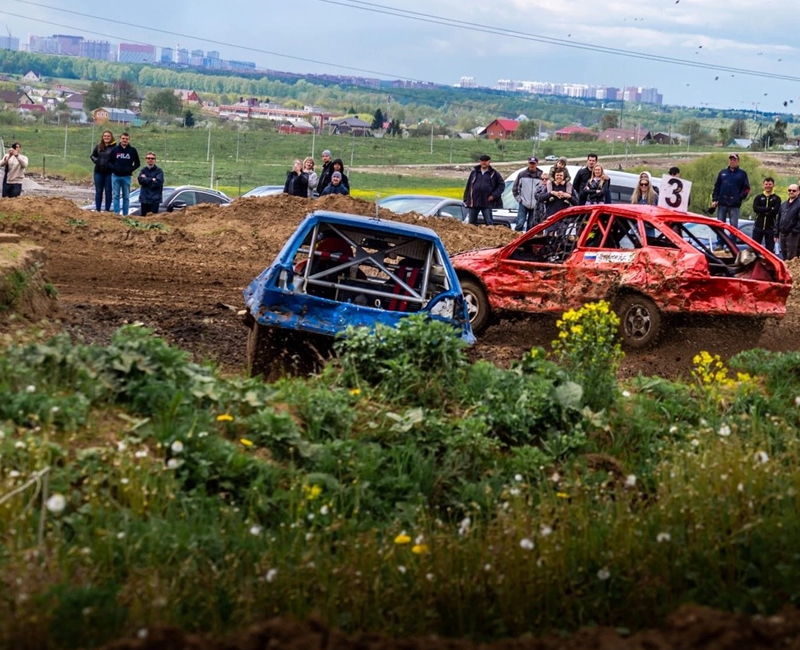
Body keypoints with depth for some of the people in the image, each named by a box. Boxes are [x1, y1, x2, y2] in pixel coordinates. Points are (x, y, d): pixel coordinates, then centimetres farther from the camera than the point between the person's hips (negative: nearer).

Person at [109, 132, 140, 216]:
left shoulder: (133, 150, 4)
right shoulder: (115, 149, 5)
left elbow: (137, 163, 6)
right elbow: (109, 161, 9)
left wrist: (130, 170, -8)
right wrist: (114, 168, -9)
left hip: (127, 177, 0)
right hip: (116, 176, 0)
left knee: (126, 197, 4)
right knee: (116, 196, 0)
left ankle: (125, 214, 7)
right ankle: (116, 213, 1)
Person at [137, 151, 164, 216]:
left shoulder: (159, 170, 0)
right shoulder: (143, 170, 10)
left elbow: (158, 182, -13)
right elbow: (141, 180, -5)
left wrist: (146, 180, -7)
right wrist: (152, 180, -9)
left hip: (155, 199, -3)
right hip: (144, 198, 3)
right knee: (143, 216, 4)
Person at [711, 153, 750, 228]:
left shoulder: (742, 174, 6)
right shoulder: (722, 173, 14)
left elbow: (746, 188, 1)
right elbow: (716, 187, 11)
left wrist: (740, 197, -11)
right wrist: (714, 199, 1)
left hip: (734, 205, -3)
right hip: (722, 203, 3)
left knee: (734, 225, -3)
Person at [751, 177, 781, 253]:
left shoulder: (777, 199, 5)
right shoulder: (759, 197, 10)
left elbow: (775, 211, -10)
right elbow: (755, 208, -9)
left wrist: (762, 211, -9)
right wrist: (769, 209, -14)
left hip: (770, 228, -1)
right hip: (758, 227, 1)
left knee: (770, 249, 1)